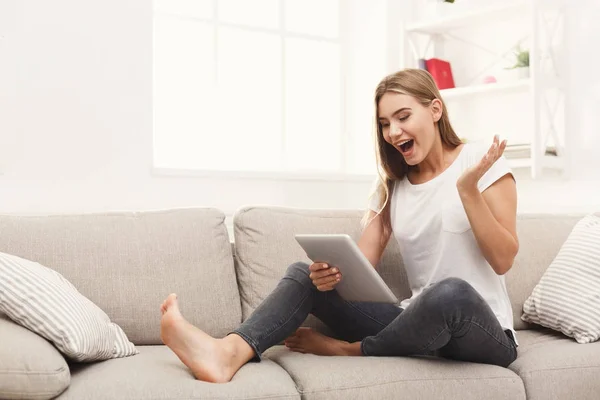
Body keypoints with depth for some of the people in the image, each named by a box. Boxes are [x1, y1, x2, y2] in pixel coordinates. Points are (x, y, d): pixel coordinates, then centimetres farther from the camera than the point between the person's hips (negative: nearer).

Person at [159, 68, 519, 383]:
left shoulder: (483, 163, -4)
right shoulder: (392, 185, 11)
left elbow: (503, 261, -11)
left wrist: (467, 188, -21)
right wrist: (333, 273, -22)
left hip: (483, 333, -5)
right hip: (419, 322, 5)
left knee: (451, 292, -40)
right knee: (305, 274, -6)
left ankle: (346, 349, -14)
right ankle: (230, 352, -34)